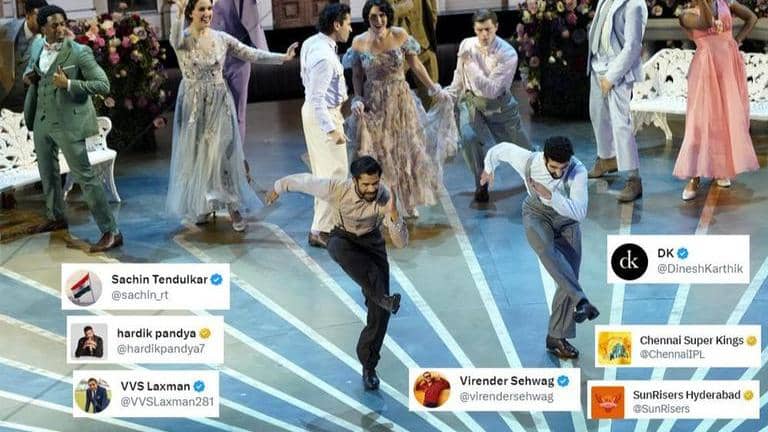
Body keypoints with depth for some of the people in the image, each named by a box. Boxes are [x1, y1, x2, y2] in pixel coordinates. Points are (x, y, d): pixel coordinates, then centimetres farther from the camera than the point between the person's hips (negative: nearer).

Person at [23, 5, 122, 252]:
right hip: (42, 119, 7)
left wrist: (69, 84, -25)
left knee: (84, 175, -10)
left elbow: (103, 85, -16)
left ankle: (111, 232, -9)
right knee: (47, 171, 21)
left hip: (68, 122, -7)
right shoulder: (38, 45, 5)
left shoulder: (79, 52, -15)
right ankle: (57, 217, 43)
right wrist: (28, 75, 1)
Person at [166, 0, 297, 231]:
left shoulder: (221, 38, 0)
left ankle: (234, 208, 7)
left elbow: (250, 54, 1)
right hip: (194, 106, -1)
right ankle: (201, 206, 24)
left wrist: (282, 57, -9)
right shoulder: (184, 39, -10)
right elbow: (175, 40, -34)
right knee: (196, 156, 8)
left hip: (220, 104, 1)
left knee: (224, 155, -1)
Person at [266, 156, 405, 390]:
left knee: (379, 310, -8)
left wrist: (393, 213, -46)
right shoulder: (336, 188, -30)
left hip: (371, 242, 1)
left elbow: (401, 242, -28)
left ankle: (368, 366, 10)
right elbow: (304, 180, -10)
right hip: (343, 238, -1)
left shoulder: (385, 197, -26)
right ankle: (382, 297, -46)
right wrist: (278, 187, 8)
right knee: (339, 248, -43)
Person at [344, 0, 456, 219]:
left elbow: (416, 65, 3)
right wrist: (358, 99, -13)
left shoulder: (400, 36, -6)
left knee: (406, 151, 8)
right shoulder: (359, 43, -6)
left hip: (401, 101, 1)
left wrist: (434, 88, 3)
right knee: (379, 155, 4)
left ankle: (409, 203, 22)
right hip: (374, 104, -1)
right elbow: (357, 76, 1)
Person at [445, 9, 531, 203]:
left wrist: (471, 64, -32)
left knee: (520, 144, 15)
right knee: (469, 139, -27)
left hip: (498, 104, -1)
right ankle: (481, 184, -5)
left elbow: (491, 90, -29)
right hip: (471, 101, 1)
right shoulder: (466, 45, -10)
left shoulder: (508, 54, -22)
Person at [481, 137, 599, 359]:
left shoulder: (578, 172, -29)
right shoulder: (528, 161, -27)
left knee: (569, 277, -4)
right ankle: (581, 302, -44)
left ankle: (557, 337, 9)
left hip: (567, 219, 1)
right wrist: (489, 168, 15)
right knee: (546, 248, -35)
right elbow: (502, 148, -5)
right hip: (537, 214, -1)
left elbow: (579, 213, -33)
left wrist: (550, 195, -43)